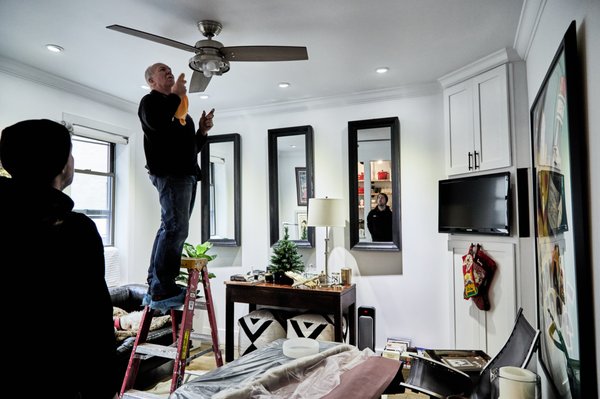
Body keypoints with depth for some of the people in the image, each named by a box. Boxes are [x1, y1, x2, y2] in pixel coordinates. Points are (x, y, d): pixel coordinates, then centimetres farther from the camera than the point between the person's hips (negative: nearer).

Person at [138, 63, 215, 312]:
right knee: (175, 228, -17)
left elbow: (192, 147, 30)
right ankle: (162, 291, -14)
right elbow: (156, 123, -19)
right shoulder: (150, 101, 6)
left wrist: (202, 132, 12)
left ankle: (156, 288, 13)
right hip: (169, 172, -9)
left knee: (172, 228, 7)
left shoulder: (179, 109, 30)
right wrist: (175, 95, -6)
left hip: (187, 173, 9)